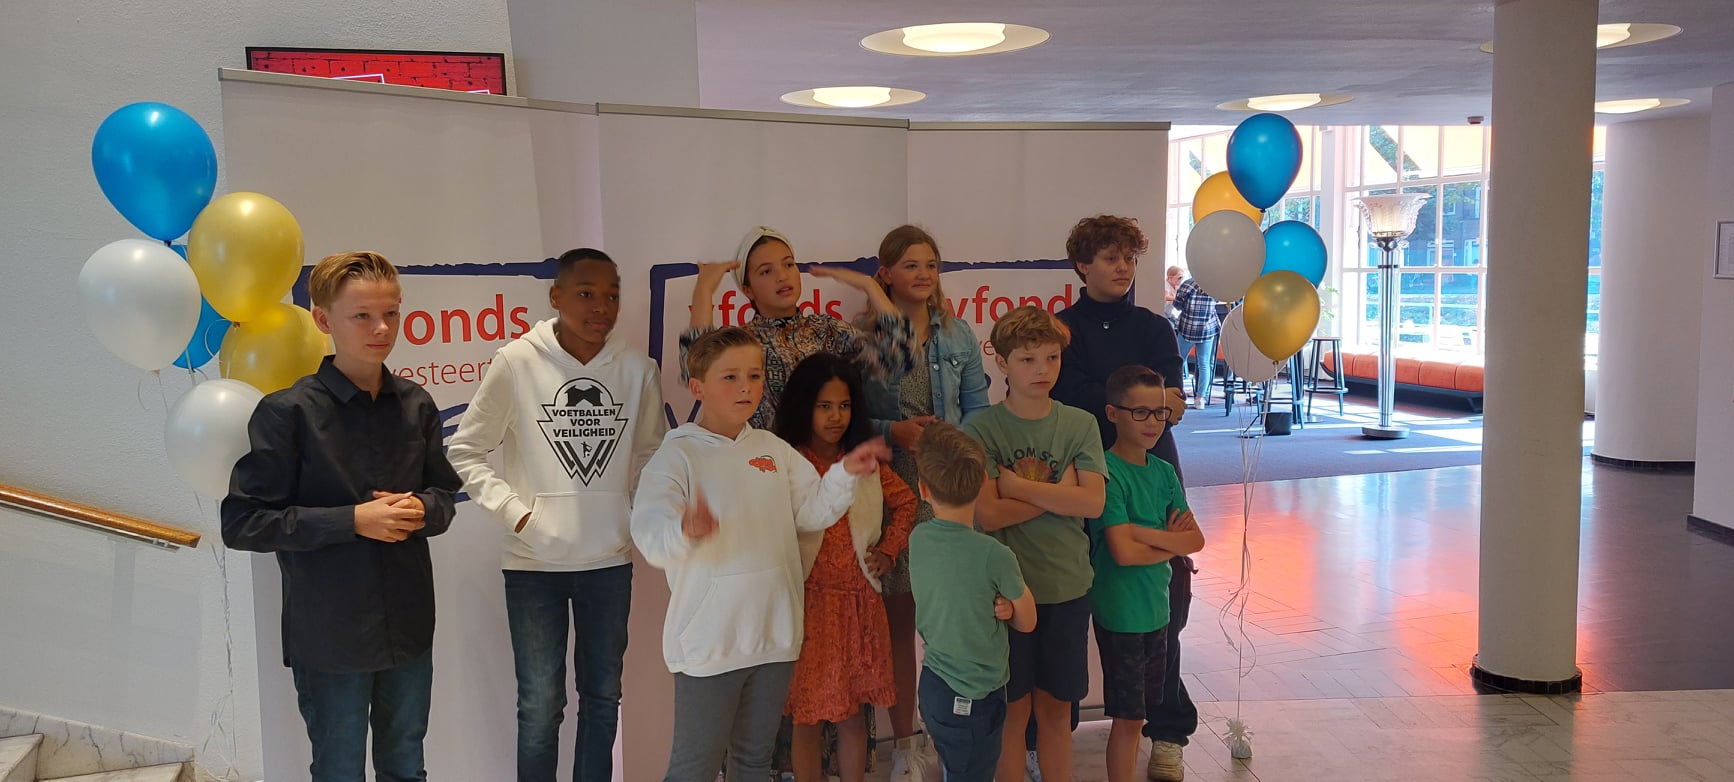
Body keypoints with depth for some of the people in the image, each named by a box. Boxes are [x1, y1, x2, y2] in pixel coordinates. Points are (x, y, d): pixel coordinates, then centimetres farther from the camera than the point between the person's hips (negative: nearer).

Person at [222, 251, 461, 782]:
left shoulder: (417, 405, 1)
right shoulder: (288, 412, -13)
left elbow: (444, 494, 12)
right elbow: (242, 523, -13)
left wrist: (421, 510, -12)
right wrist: (354, 520, -19)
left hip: (409, 629, 4)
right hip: (329, 636, -4)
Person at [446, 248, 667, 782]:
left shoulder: (638, 369, -2)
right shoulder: (517, 362, -9)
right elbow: (465, 451, -2)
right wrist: (513, 511, -10)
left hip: (610, 560, 3)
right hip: (534, 562, -3)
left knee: (603, 696, 15)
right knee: (540, 706, 4)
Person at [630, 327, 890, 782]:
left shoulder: (774, 449, 7)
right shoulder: (677, 455, -11)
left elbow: (813, 510, 11)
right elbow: (650, 536, -24)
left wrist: (847, 473, -5)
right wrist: (686, 530, -46)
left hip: (774, 635, 6)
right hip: (710, 640, -5)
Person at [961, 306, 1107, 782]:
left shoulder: (1080, 425, 1)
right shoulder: (981, 429, -7)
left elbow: (1093, 503, -11)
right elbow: (986, 514, -16)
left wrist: (1019, 487, -14)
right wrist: (1059, 492, -13)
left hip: (1068, 586, 2)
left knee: (1056, 707, 13)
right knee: (1014, 708, 8)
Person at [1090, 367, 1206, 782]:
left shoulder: (1164, 472, 6)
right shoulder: (1107, 472, -16)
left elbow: (1196, 540, 0)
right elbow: (1124, 551, -24)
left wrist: (1144, 533, -15)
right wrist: (1170, 540, -8)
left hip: (1157, 607, 7)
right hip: (1120, 612, -7)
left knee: (1136, 714, 17)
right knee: (1128, 717, 3)